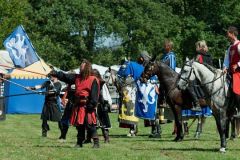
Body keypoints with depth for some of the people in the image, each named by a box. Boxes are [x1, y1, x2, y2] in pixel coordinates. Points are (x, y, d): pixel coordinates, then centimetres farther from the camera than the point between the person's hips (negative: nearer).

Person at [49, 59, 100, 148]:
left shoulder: (93, 80, -7)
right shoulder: (77, 77, 13)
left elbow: (94, 95, -12)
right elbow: (64, 77, 12)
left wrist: (91, 106, -18)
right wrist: (55, 73, 1)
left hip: (87, 106, -7)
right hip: (78, 106, 7)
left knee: (90, 125, -9)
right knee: (79, 125, 11)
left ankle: (96, 142, -4)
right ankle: (79, 142, 19)